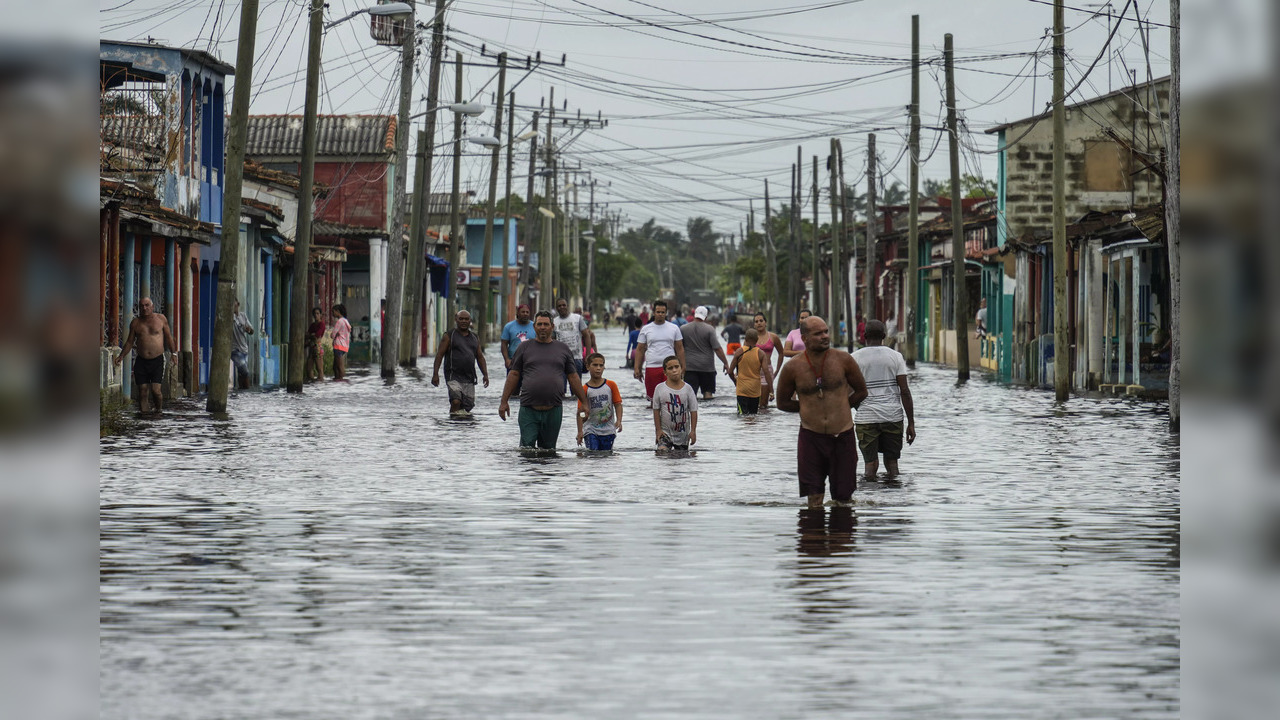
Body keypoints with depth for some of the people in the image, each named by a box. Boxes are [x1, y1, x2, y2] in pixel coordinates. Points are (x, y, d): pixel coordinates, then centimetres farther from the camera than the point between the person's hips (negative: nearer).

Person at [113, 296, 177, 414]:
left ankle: (158, 411, 10)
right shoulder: (135, 323, 7)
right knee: (143, 391, -3)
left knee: (156, 390, -12)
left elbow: (168, 337, 13)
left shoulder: (161, 319, 3)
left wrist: (174, 353, 5)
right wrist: (121, 356, 4)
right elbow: (129, 342, 14)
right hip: (141, 361, 2)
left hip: (158, 361, -2)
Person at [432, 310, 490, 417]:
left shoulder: (475, 338, 17)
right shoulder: (449, 336, 2)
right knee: (456, 402, -23)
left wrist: (485, 374, 9)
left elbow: (480, 357, 20)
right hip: (453, 376, -5)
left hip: (469, 379, 5)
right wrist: (435, 374, -10)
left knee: (467, 406, 2)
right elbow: (439, 355, -1)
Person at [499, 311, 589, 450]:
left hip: (554, 410, 1)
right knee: (527, 447, -9)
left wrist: (585, 403, 12)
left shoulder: (563, 349, 12)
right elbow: (514, 375, 9)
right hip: (529, 409, -1)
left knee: (548, 449, 5)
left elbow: (573, 377, 15)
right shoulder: (524, 348, 9)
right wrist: (504, 402, 4)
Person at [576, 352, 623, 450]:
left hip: (608, 430, 2)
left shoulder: (611, 385, 1)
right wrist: (580, 432, -8)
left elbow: (618, 404, 2)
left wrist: (619, 421, -14)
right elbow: (580, 412, -3)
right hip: (591, 430, -2)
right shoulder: (585, 390, -3)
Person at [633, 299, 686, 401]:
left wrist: (682, 367, 2)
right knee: (652, 397, 4)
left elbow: (680, 349, 9)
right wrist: (637, 368, 2)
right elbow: (640, 350, 8)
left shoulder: (674, 328, 8)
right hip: (651, 367, 1)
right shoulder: (646, 329, 8)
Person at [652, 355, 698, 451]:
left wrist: (693, 431, -6)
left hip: (682, 433, 1)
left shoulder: (687, 389, -3)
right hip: (665, 432, -1)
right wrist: (658, 429, -5)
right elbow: (656, 410, 0)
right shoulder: (660, 389, -4)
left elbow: (693, 411, 0)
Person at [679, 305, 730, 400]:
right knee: (708, 392, 8)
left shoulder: (683, 329, 2)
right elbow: (717, 349, -8)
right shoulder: (709, 329, -6)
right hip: (707, 367, -1)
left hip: (689, 367, 1)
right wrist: (725, 363, 1)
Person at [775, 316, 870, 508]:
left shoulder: (843, 360, -4)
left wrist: (840, 406, 5)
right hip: (811, 437, -1)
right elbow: (782, 403, 9)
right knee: (814, 497, -3)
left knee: (843, 499, 7)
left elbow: (861, 391, 10)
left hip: (843, 435, 1)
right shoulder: (793, 368, -5)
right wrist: (809, 406, 4)